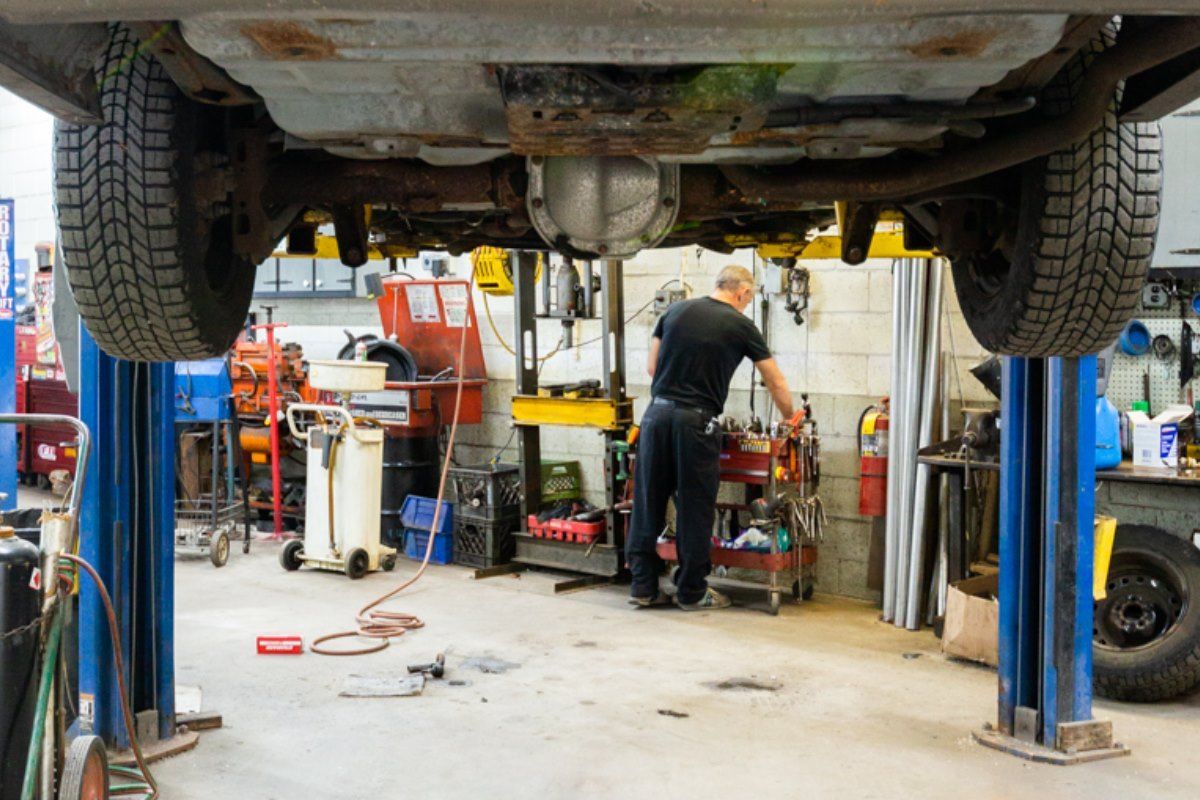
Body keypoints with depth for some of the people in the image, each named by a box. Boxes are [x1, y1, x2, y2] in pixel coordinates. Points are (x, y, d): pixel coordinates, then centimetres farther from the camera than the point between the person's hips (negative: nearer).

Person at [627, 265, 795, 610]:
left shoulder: (676, 311, 12)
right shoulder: (741, 325, 2)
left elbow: (651, 367, 15)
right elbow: (776, 384, 8)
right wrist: (789, 420, 23)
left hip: (657, 413, 4)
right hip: (697, 421, -4)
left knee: (648, 503, 10)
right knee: (695, 509, 6)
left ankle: (643, 585, 16)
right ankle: (692, 591, 15)